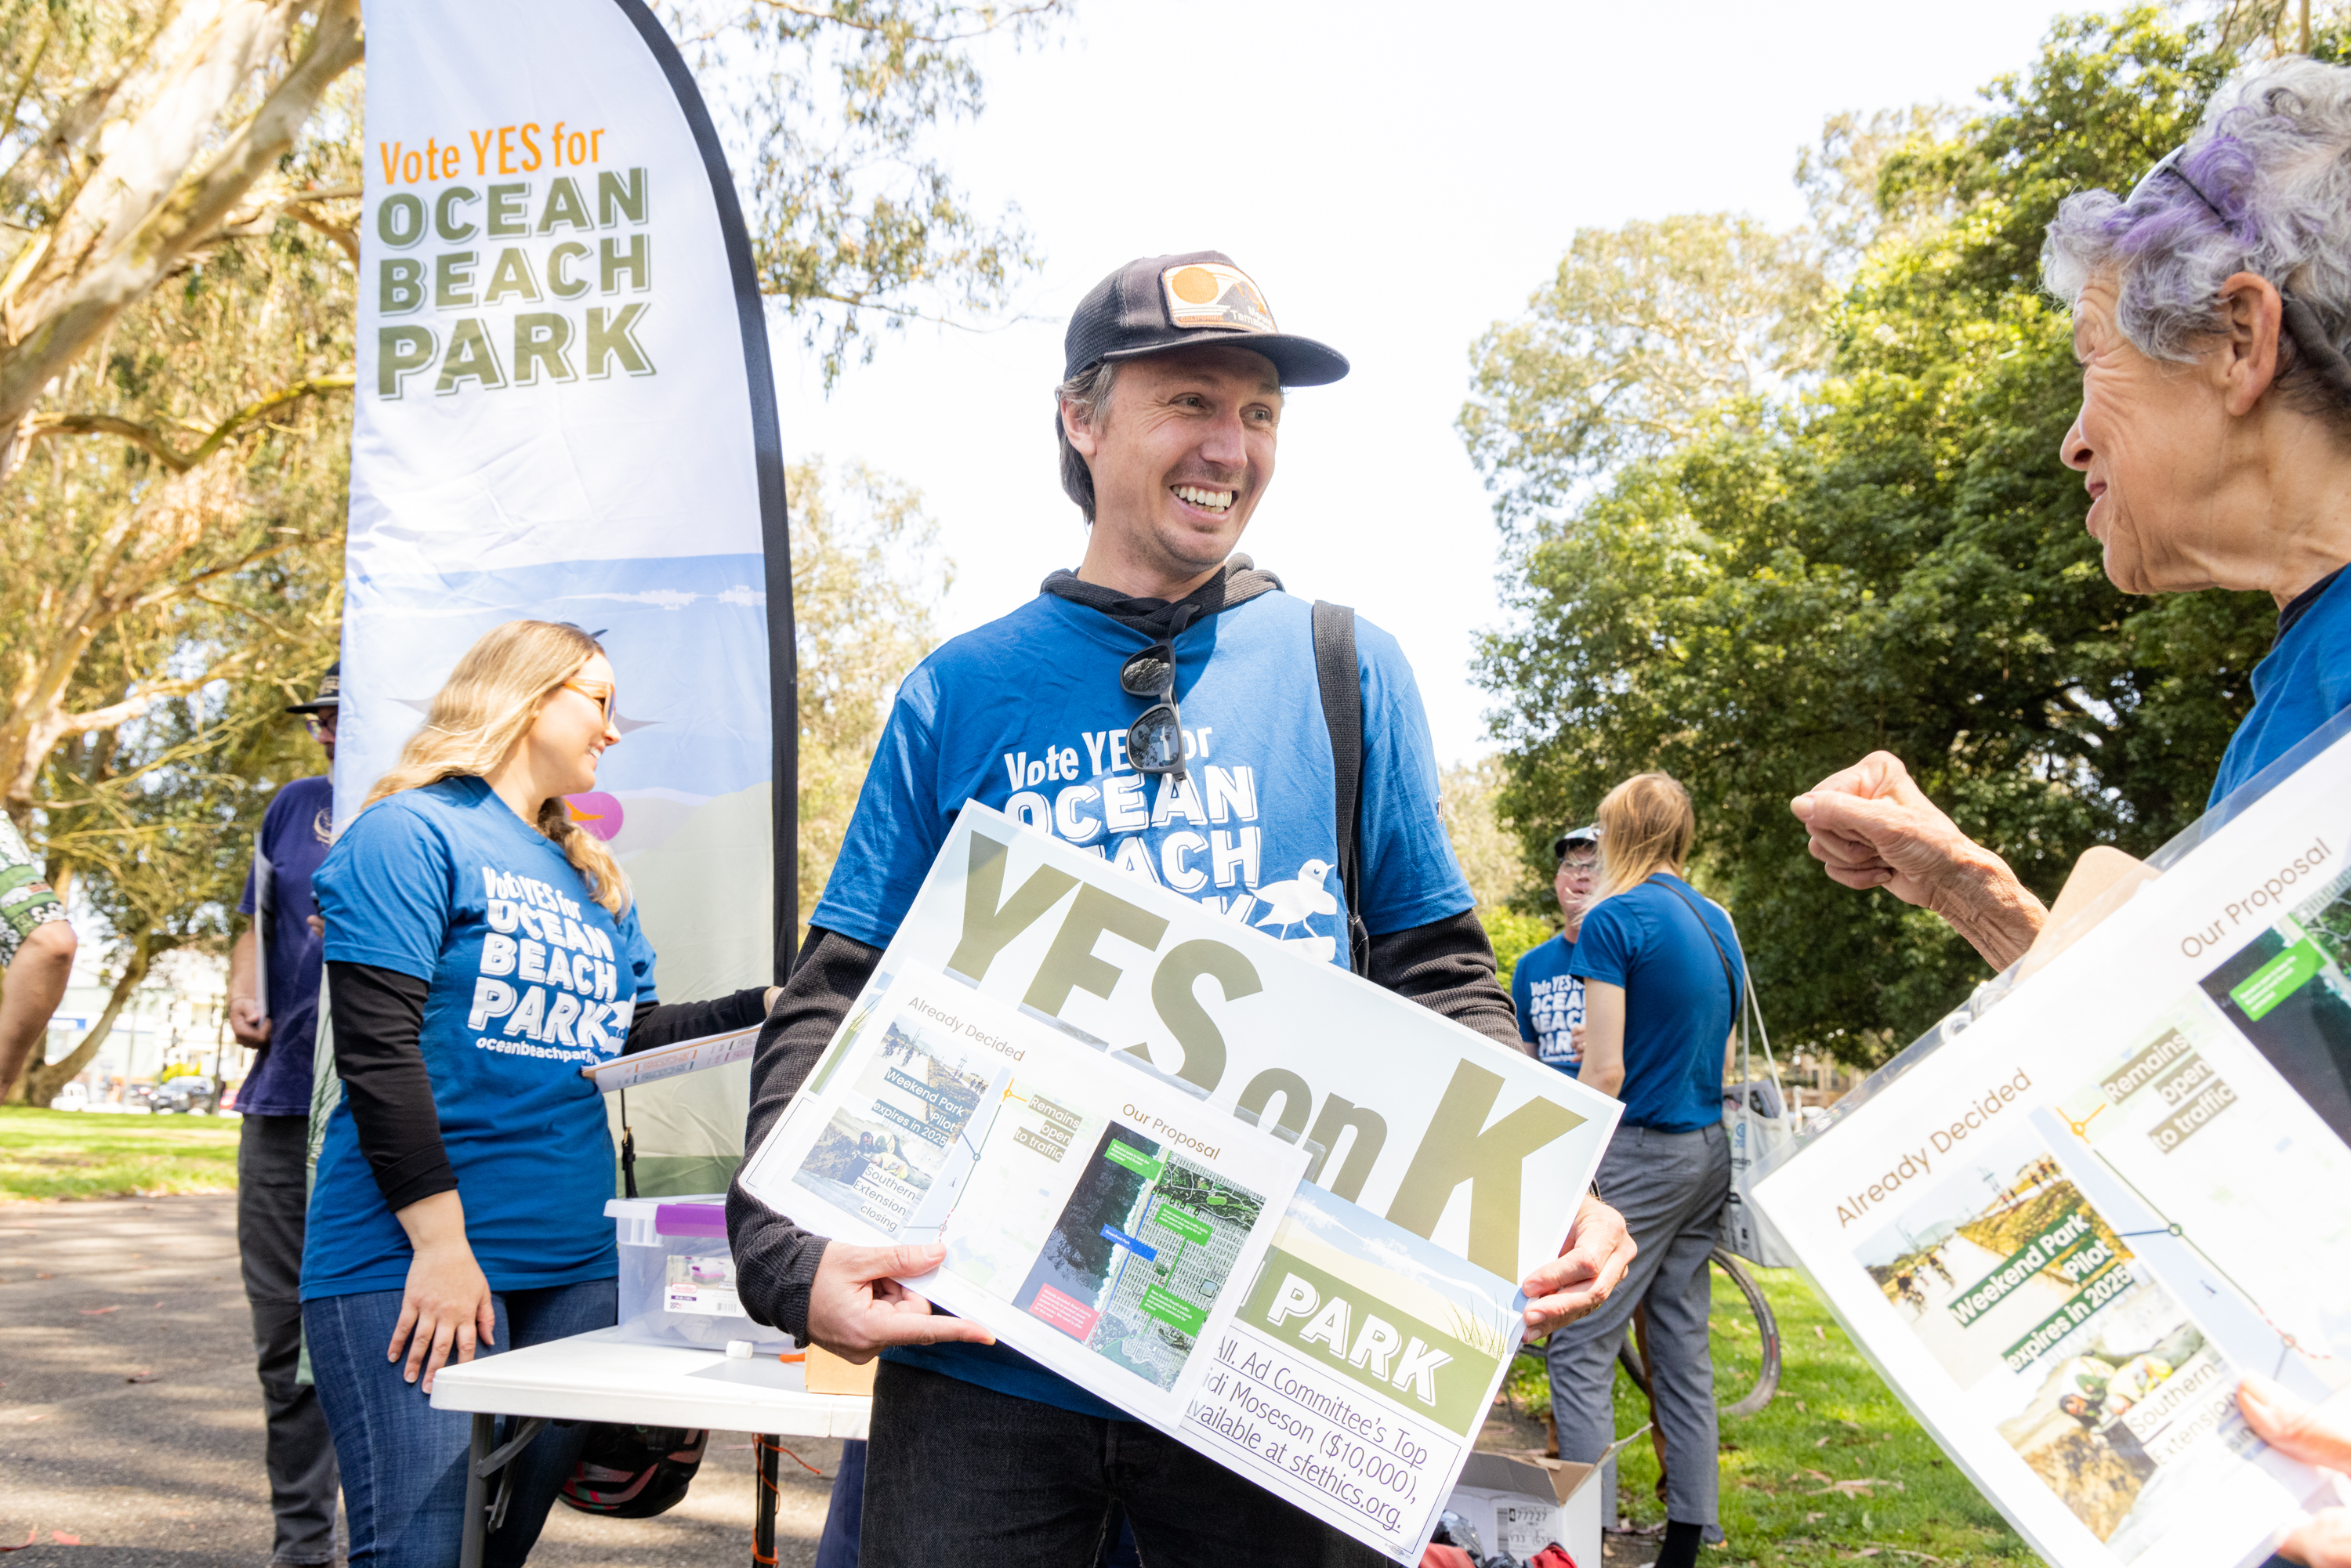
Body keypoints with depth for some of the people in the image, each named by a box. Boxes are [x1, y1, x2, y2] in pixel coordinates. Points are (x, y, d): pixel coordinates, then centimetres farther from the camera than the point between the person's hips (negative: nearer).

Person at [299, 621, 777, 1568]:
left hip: (573, 1265, 8)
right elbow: (378, 1051, -14)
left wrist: (775, 1005, 5)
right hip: (416, 1268, -7)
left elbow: (631, 1036, 18)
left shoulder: (592, 877, 19)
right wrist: (440, 1243, -19)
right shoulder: (415, 834, -6)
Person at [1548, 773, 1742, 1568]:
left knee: (1580, 1347, -5)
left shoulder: (1613, 919, -11)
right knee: (1683, 1347, 11)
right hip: (1709, 1151, 8)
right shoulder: (1717, 922, 12)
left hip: (1642, 1151, -8)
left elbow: (1604, 1073, -15)